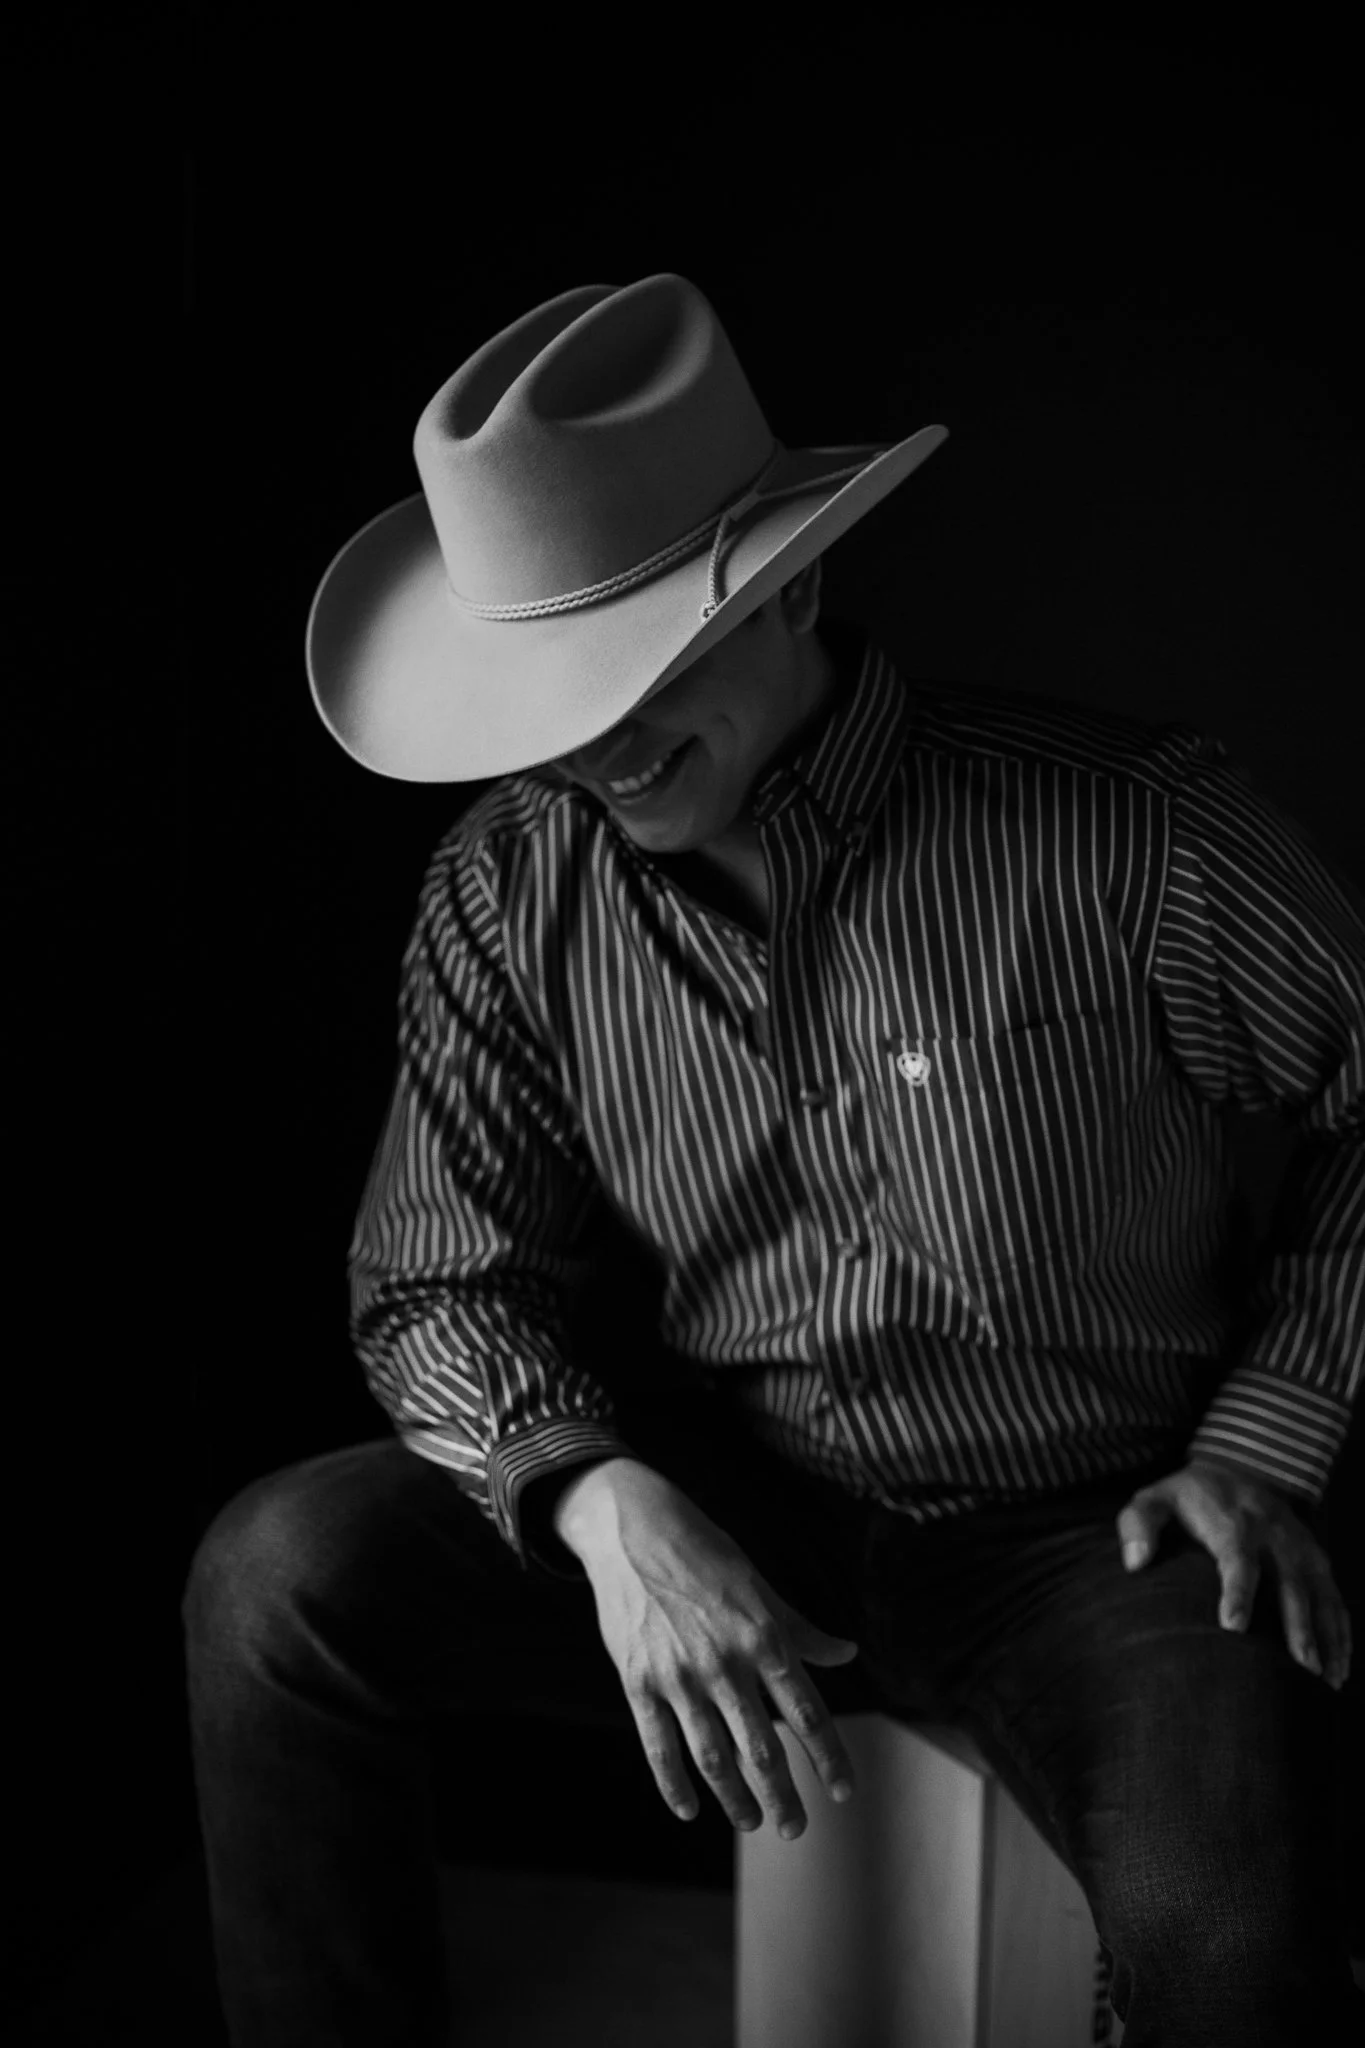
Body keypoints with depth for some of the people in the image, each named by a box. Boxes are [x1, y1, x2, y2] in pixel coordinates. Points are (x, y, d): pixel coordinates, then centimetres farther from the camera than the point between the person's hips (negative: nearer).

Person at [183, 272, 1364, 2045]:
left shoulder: (1121, 833, -17)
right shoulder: (516, 882, -5)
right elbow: (443, 1280, -2)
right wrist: (610, 1506, -22)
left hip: (1087, 1523, -3)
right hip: (726, 1506, 3)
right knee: (280, 1577, -18)